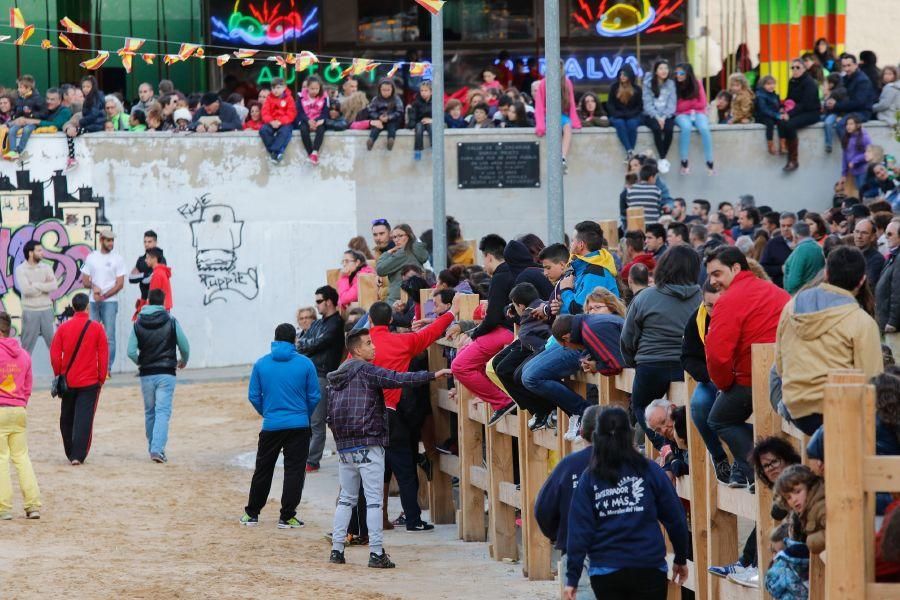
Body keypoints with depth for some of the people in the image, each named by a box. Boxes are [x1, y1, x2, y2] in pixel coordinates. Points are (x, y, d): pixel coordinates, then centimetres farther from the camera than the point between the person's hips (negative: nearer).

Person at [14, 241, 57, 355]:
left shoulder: (46, 267, 5)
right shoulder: (20, 270, -6)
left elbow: (54, 286, -9)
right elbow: (26, 290, -19)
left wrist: (36, 285, -14)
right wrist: (45, 285, -11)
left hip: (47, 310, 3)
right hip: (30, 312, -3)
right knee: (27, 345, 3)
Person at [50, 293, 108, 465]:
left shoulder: (63, 328, -3)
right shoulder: (96, 328, -6)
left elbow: (54, 354, -2)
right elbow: (103, 354, -4)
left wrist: (58, 374, 11)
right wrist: (102, 377, 5)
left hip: (67, 381, 2)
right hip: (90, 382, -2)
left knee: (67, 419, 16)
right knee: (84, 419, -2)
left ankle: (70, 453, 23)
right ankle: (78, 456, -10)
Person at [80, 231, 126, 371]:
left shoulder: (117, 259, 2)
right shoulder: (91, 257, 9)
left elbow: (120, 284, -3)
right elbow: (85, 281, 10)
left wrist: (103, 296, -11)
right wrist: (94, 286, -12)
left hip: (110, 301, -3)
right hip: (93, 302, 3)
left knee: (109, 336, -6)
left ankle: (107, 369, -3)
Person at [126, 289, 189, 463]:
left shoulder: (138, 324, 1)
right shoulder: (171, 322, -4)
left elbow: (131, 352, -4)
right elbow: (185, 347, 0)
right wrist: (183, 361, 21)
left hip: (146, 374, 2)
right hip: (166, 374, -2)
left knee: (150, 412, 16)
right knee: (163, 411, -5)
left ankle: (153, 448, 21)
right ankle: (157, 449, -18)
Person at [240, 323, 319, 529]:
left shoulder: (261, 364, -2)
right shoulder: (305, 364, -6)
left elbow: (253, 396, 3)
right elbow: (315, 397, -1)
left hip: (271, 425, 2)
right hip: (299, 425, -2)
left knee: (263, 470, 14)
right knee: (294, 471, 5)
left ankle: (252, 513, 21)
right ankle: (287, 517, 3)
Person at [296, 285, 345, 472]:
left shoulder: (336, 324, -6)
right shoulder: (317, 323, 20)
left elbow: (318, 343, -12)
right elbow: (301, 342, 14)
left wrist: (302, 344, 5)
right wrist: (309, 345, -7)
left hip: (322, 376, -8)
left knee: (316, 422, -6)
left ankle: (312, 461, -3)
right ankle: (303, 456, 15)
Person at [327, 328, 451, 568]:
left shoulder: (337, 376, 15)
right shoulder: (365, 370, -8)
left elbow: (330, 414, 17)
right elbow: (397, 379, -18)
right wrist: (432, 375, -18)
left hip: (344, 446, 7)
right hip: (368, 444, -7)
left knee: (346, 498, 15)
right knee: (374, 499, -5)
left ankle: (336, 549, 13)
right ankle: (376, 553, -8)